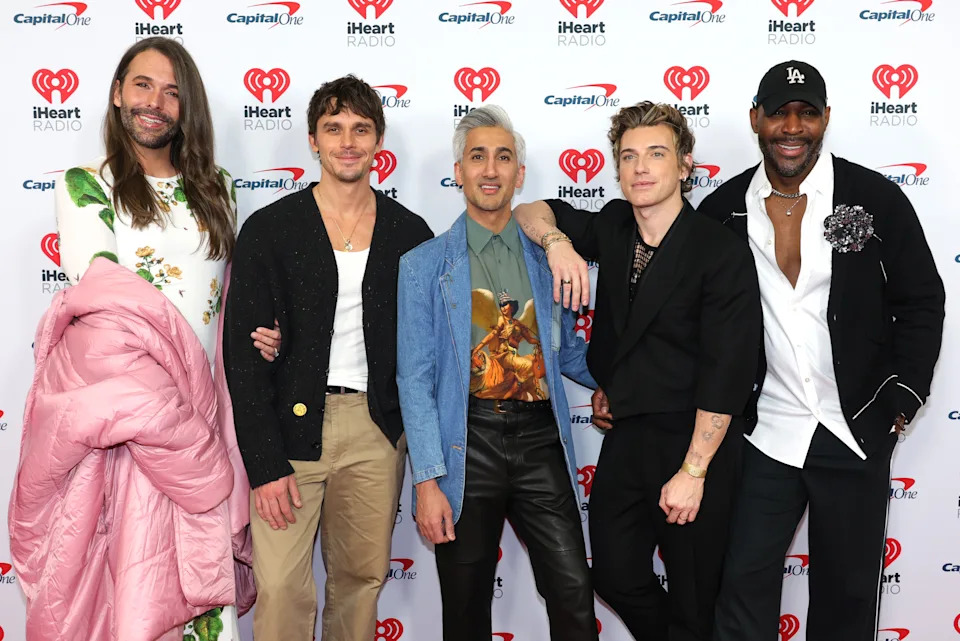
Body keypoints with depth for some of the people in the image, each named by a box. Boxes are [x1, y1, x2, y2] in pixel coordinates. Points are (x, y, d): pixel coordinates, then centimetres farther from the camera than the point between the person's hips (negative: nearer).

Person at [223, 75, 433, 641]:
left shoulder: (410, 234, 6)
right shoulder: (269, 229, -1)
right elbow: (244, 352, -5)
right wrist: (265, 464, -11)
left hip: (377, 430, 3)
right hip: (291, 429, -2)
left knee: (363, 579, 11)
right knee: (281, 588, -5)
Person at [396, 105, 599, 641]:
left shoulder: (546, 259, 11)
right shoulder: (425, 265, 2)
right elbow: (415, 378, -2)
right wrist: (428, 480, -8)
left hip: (540, 441, 2)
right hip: (468, 443, -2)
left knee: (574, 597, -4)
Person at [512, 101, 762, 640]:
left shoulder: (722, 252, -14)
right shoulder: (613, 229, 4)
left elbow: (726, 371, -17)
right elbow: (532, 211, 13)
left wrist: (693, 471, -19)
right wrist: (557, 241, -11)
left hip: (696, 440, -5)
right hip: (625, 434, 6)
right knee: (615, 573, 15)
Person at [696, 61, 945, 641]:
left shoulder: (877, 199, -5)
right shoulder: (722, 211, 0)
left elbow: (921, 303, 1)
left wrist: (902, 402, -4)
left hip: (858, 435, -1)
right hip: (764, 435, 1)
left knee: (848, 593, 12)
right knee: (745, 584, 4)